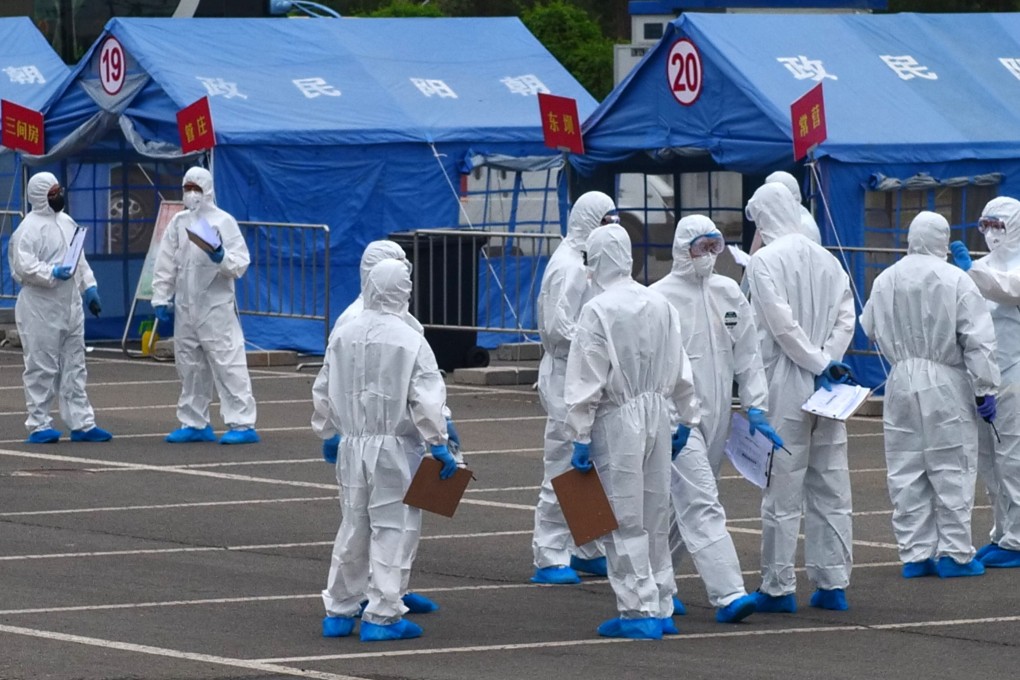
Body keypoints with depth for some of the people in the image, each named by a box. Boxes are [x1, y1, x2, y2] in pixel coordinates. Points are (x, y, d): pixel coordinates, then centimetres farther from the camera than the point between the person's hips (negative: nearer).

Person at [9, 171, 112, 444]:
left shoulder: (67, 222, 14)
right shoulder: (29, 228, -12)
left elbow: (80, 260, 22)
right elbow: (23, 266, -22)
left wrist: (90, 288, 15)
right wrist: (52, 273, -32)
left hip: (70, 306, 8)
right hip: (41, 309, -8)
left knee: (74, 367, 10)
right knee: (42, 368, -3)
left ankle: (81, 423, 14)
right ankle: (39, 425, 2)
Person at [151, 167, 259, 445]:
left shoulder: (224, 221, -3)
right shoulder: (178, 222, 11)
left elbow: (241, 264, -7)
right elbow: (165, 264, 12)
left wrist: (222, 258, -26)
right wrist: (160, 298, 6)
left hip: (216, 305, -6)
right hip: (185, 306, 6)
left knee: (227, 364, -10)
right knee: (189, 367, 12)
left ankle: (242, 424, -12)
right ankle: (194, 423, 22)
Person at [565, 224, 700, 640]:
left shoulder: (598, 310, -15)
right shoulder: (660, 305, 5)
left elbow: (587, 382, -15)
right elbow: (680, 372, 12)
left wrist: (580, 438, -11)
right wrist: (685, 418, 21)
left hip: (617, 421, -7)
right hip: (657, 416, 7)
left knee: (626, 523, -1)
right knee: (655, 519, 14)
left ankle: (640, 611, -2)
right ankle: (661, 608, 21)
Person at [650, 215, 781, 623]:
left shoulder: (728, 293, 9)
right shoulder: (659, 298, -8)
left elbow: (747, 355, 12)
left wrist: (755, 407, 4)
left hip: (716, 416, 6)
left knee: (682, 504, 15)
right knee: (701, 504, -13)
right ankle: (727, 595, -20)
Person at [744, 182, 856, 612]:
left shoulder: (764, 261, -9)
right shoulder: (825, 259, 8)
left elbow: (782, 324, -15)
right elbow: (845, 318, 3)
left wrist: (819, 364, -8)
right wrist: (827, 361, -4)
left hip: (785, 385, -5)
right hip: (826, 390, 5)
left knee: (782, 491, -1)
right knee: (830, 488, 9)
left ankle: (778, 587, 2)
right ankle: (832, 582, 11)